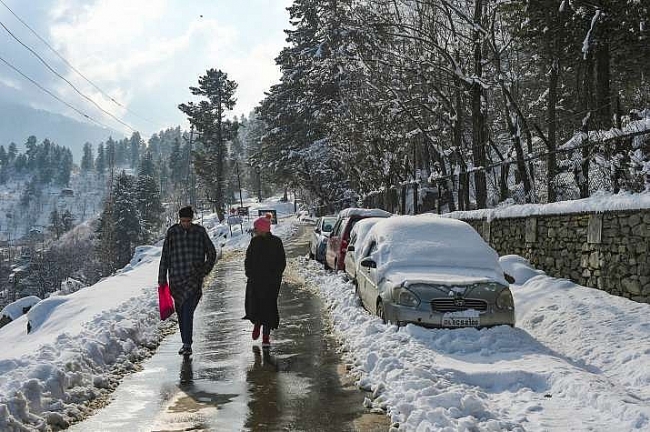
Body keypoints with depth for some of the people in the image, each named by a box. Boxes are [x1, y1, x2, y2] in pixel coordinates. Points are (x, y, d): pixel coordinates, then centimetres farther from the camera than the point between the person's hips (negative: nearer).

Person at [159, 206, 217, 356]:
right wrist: (162, 279, 4)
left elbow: (212, 253, 13)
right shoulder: (172, 232, 2)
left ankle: (187, 344, -14)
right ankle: (185, 343, 23)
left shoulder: (200, 232, 2)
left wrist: (204, 271, 4)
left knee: (187, 311, -14)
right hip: (176, 278, 2)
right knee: (180, 312, 9)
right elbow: (165, 257, 5)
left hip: (194, 278, -2)